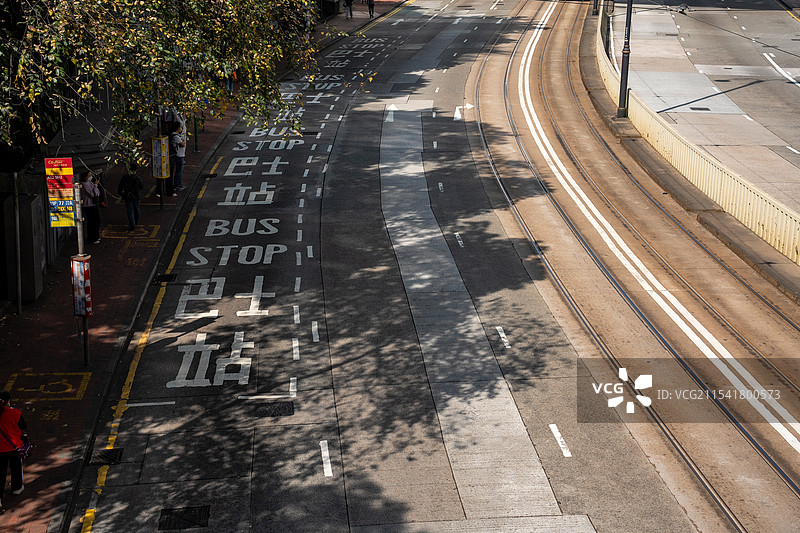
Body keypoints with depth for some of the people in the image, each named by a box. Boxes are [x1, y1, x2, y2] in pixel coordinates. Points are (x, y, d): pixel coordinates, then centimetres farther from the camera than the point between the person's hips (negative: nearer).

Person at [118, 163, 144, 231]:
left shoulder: (124, 177, -7)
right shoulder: (137, 177, -12)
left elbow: (120, 187, -1)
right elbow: (142, 187, -4)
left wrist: (121, 194, 15)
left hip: (127, 197, 0)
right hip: (135, 197, 0)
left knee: (130, 211, 2)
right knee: (136, 210, 21)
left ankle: (132, 225, -8)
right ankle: (136, 222, 38)